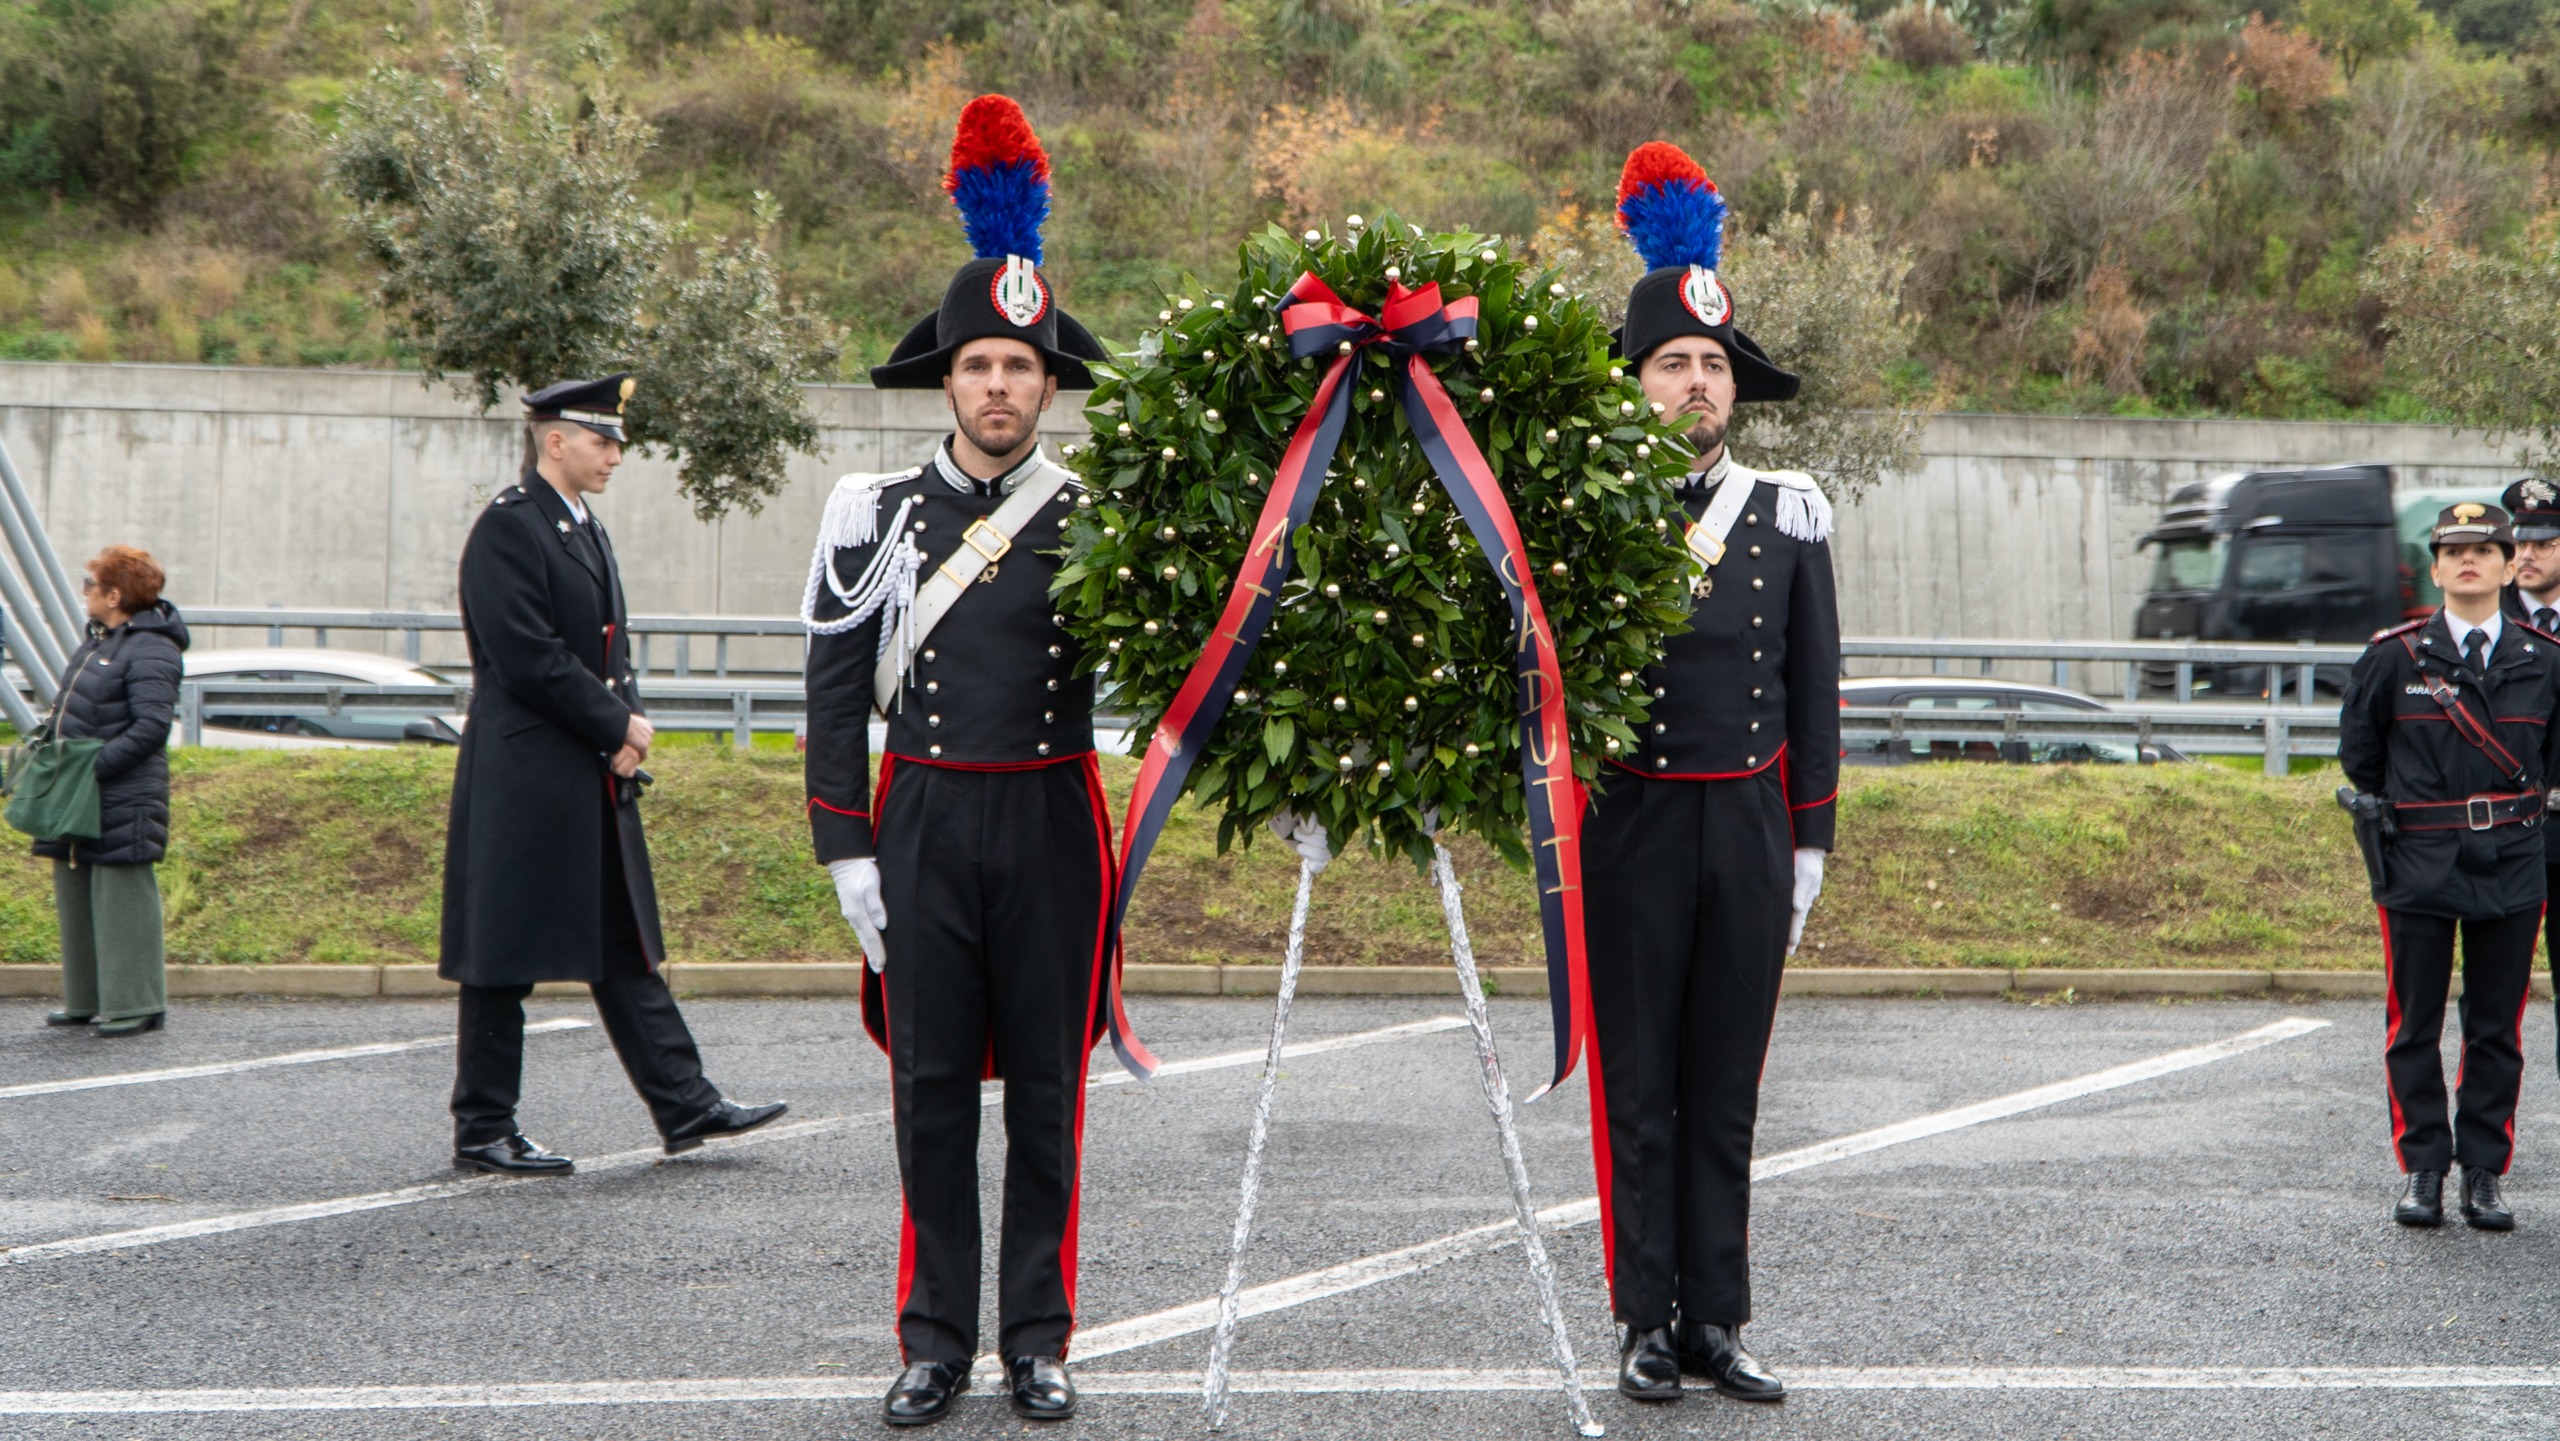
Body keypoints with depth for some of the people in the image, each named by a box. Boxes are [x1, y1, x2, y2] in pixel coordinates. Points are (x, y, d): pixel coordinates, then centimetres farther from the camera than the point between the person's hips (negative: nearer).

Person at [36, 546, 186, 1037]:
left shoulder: (150, 651, -14)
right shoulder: (99, 639, 15)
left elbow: (151, 726, -22)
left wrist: (95, 766, -22)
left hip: (123, 800, -10)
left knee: (122, 899, -6)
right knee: (77, 898, 13)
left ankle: (136, 1005, 0)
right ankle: (86, 1000, 22)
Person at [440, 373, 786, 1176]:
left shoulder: (585, 531, 17)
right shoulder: (507, 528, -12)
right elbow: (529, 660, -19)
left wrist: (630, 726, 0)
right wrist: (617, 725, -12)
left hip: (596, 779, 9)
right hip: (524, 784, -9)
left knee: (626, 947, 11)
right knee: (505, 958, -1)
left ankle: (685, 1106, 14)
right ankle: (482, 1133, 7)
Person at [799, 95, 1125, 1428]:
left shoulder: (1098, 520, 4)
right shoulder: (875, 516, 4)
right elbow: (836, 694, 4)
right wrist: (846, 855, -1)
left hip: (1052, 827, 0)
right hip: (922, 827, 0)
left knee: (1046, 1089, 4)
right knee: (930, 1090, 4)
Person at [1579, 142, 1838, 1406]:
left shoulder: (1789, 514, 7)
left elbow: (1812, 687, 10)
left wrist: (1808, 843, 7)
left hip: (1750, 823, 3)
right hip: (1631, 826, -3)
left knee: (1726, 1087, 8)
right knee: (1636, 1087, 2)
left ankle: (1717, 1323, 15)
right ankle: (1647, 1325, 10)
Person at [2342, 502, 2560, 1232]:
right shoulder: (2392, 656, -2)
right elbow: (2358, 754, 10)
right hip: (2418, 868, -1)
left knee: (2497, 1031, 5)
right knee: (2414, 1028, 2)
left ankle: (2484, 1173, 14)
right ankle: (2422, 1170, 12)